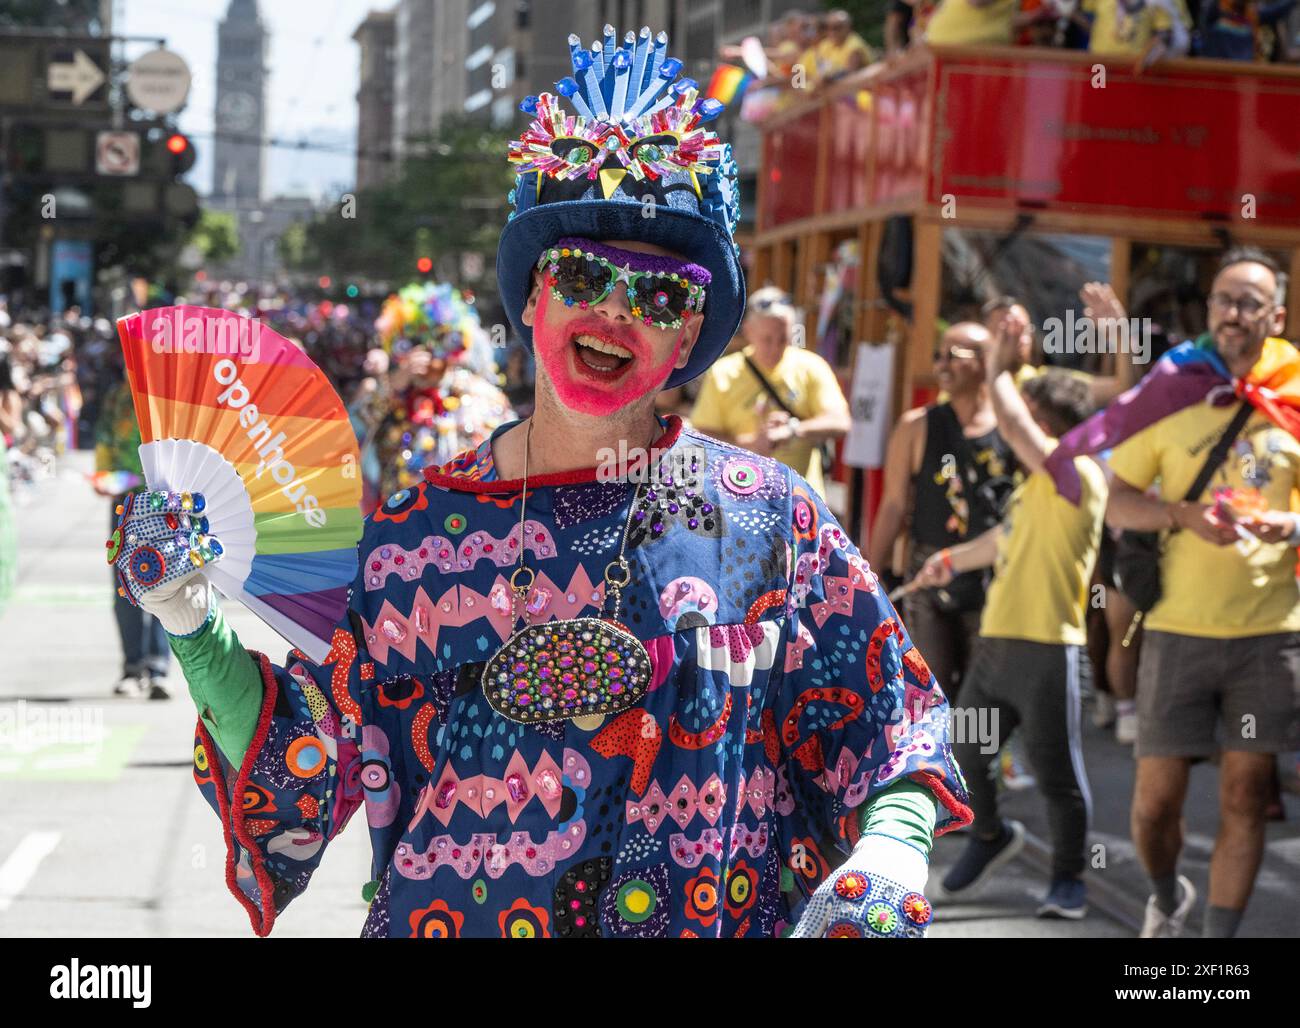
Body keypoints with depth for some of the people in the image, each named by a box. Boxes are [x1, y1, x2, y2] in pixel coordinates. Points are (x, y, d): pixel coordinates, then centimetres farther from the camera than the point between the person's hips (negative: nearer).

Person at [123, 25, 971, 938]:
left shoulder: (770, 517, -3)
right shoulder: (416, 529, -1)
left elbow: (891, 726, -1)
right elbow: (305, 767, -2)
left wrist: (893, 846, -19)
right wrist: (193, 626, -13)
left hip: (724, 920, 0)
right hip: (444, 916, 0)